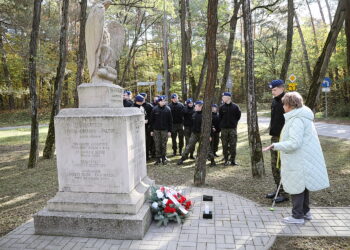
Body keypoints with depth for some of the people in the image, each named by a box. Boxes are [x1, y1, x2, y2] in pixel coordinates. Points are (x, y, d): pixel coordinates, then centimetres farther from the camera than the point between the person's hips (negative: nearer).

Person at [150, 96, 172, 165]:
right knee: (157, 145, 3)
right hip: (156, 130, 1)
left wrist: (170, 131, -3)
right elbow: (152, 120, 4)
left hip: (164, 130, 0)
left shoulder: (167, 109, -1)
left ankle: (164, 158, 17)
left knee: (164, 145, 5)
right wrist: (151, 130, 2)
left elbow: (170, 121, 1)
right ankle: (158, 159, 13)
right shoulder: (155, 109, 0)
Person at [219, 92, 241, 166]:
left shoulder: (235, 107, -2)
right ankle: (226, 160, 12)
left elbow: (238, 115, 9)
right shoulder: (222, 107, 2)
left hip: (233, 128, -1)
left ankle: (233, 160, 12)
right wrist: (222, 124, 5)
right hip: (224, 128, 1)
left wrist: (234, 122, 5)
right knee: (225, 145, 3)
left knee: (233, 145, 1)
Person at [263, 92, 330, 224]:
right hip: (302, 159, 10)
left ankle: (297, 216, 12)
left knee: (296, 187, 1)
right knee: (302, 186, 20)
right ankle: (305, 212, 33)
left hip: (299, 161, -10)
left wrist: (275, 146, -23)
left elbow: (294, 143, -27)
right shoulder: (302, 117, 13)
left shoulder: (297, 120, -21)